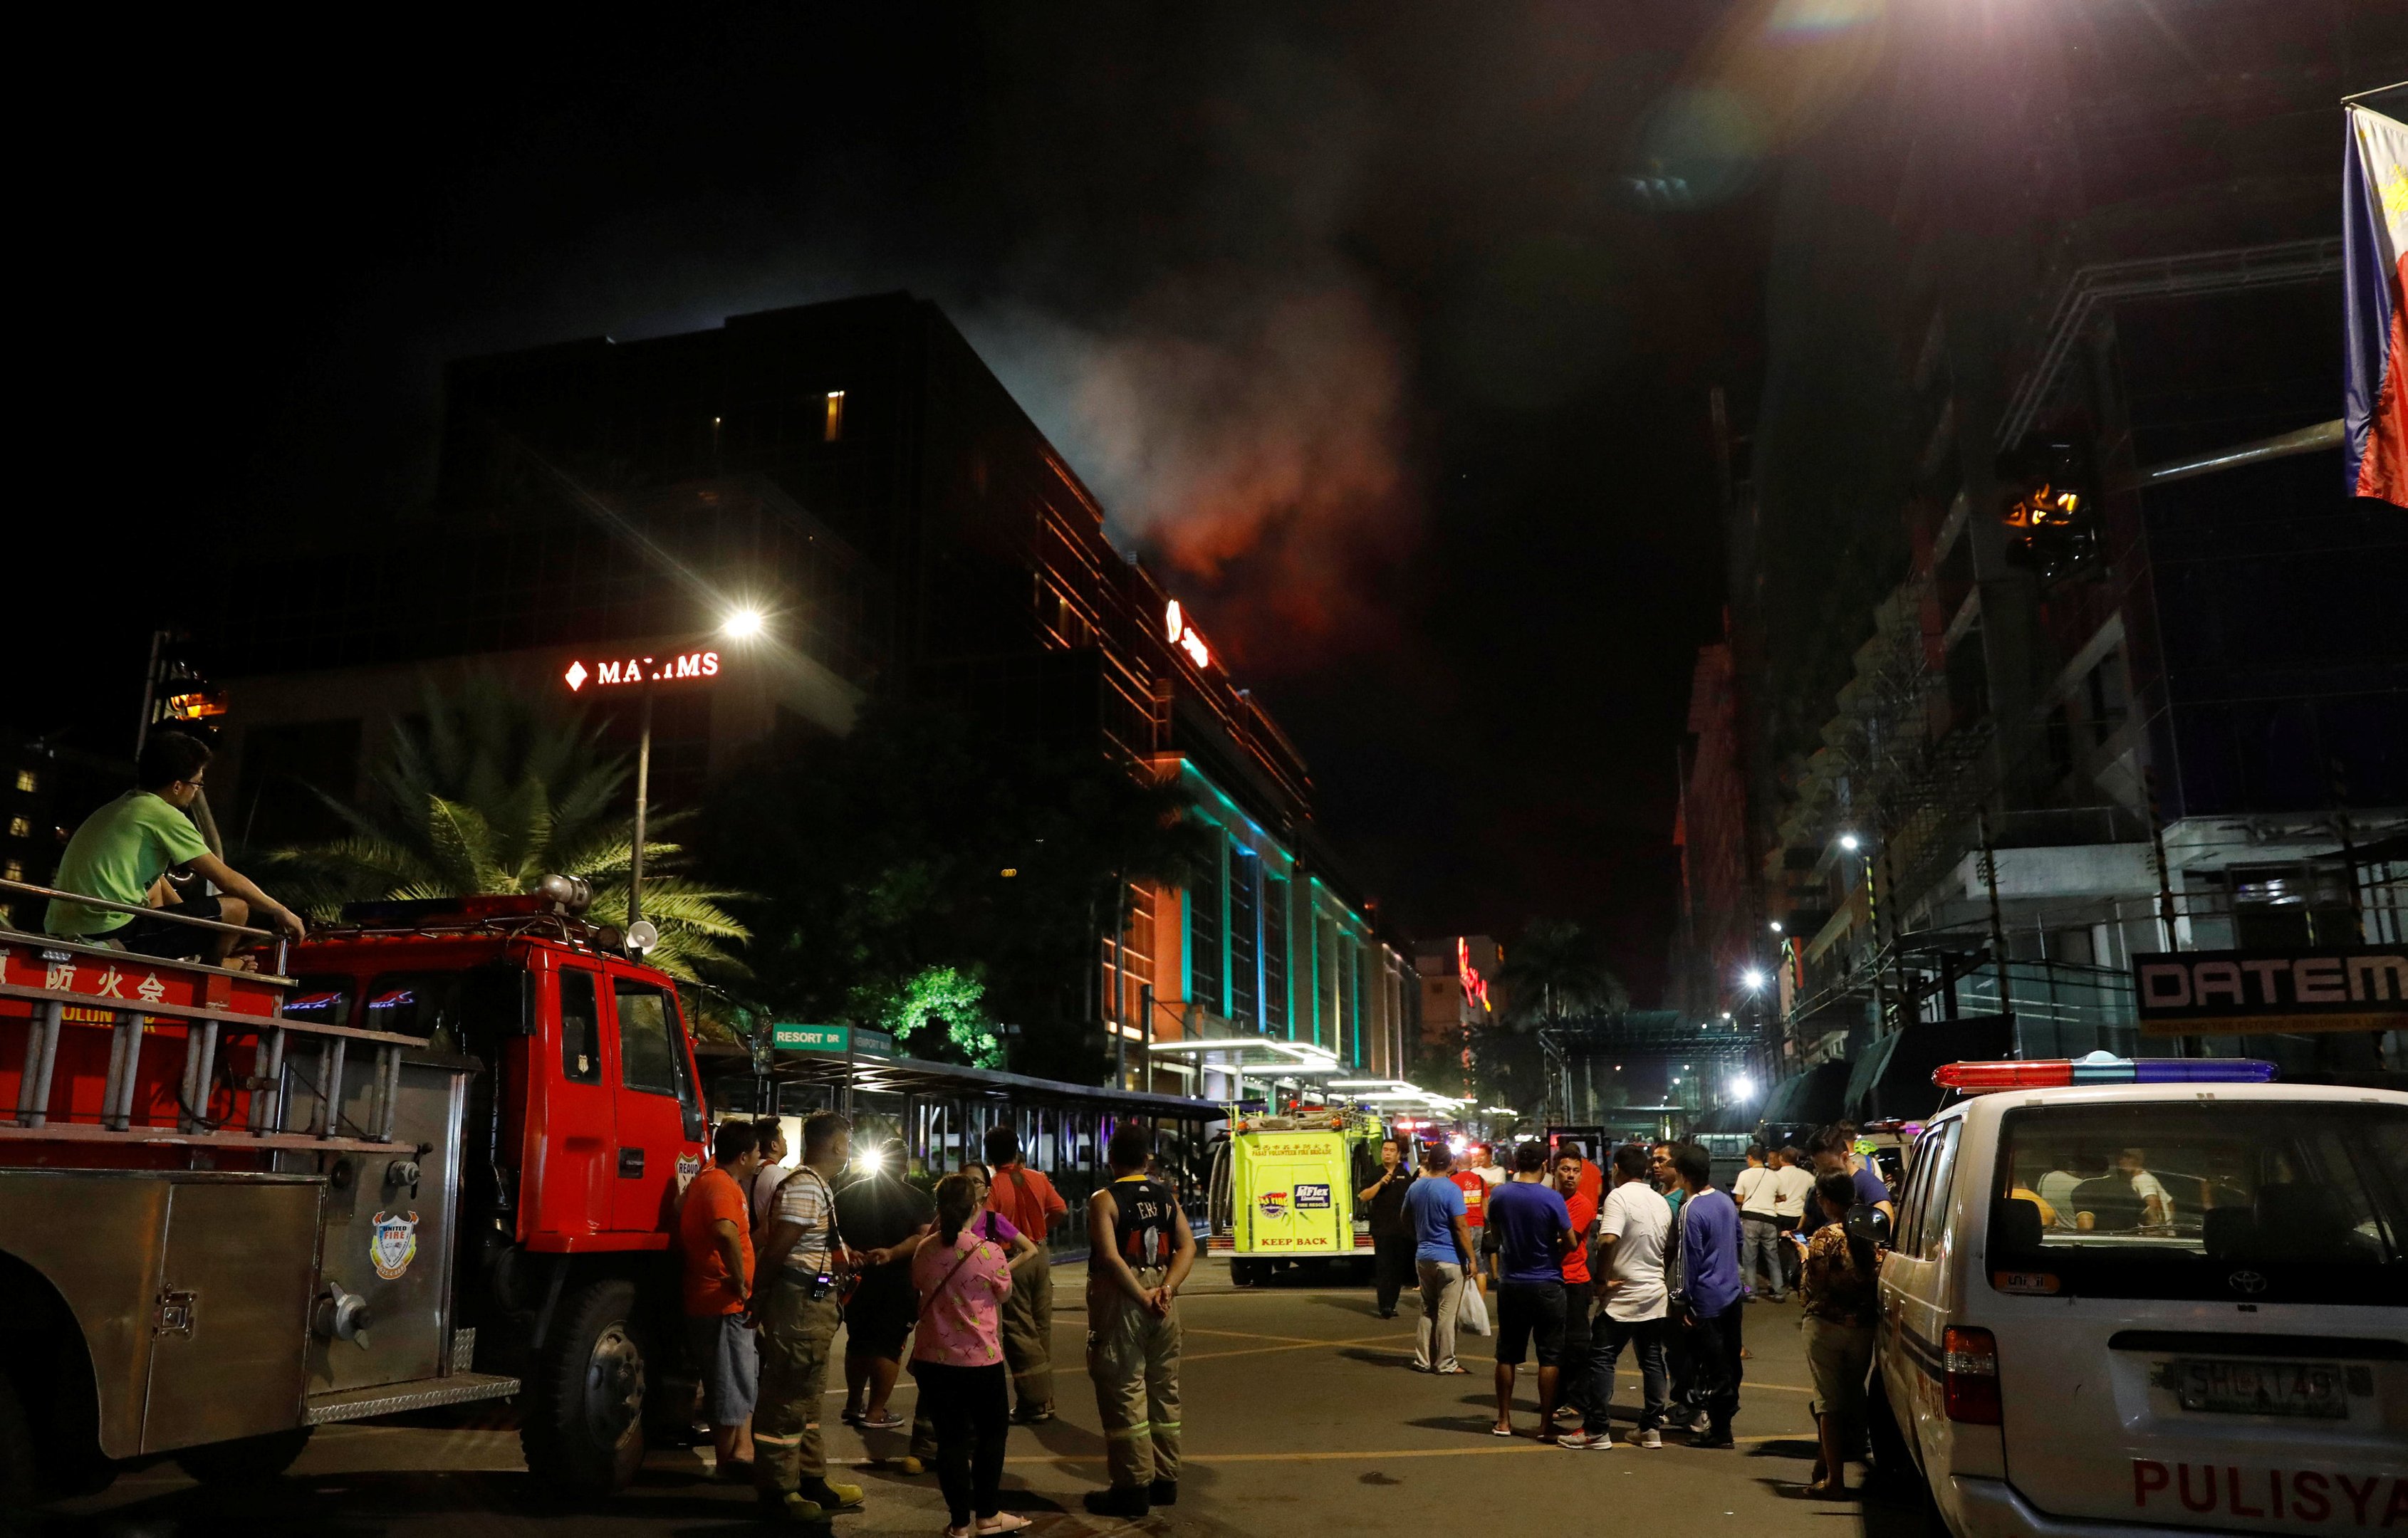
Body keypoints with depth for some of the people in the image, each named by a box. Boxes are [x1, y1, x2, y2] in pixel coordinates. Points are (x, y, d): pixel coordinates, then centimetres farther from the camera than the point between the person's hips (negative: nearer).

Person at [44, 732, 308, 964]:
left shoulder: (119, 807, 18)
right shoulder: (164, 815, -9)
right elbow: (227, 880, -7)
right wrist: (281, 912, 4)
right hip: (111, 935, -10)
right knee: (236, 908, -5)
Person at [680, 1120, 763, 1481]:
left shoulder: (715, 1178, 13)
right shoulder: (720, 1184, -20)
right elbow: (726, 1233, -40)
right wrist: (740, 1282, -28)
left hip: (729, 1304, 11)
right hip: (722, 1304, -11)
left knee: (748, 1380, 18)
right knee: (729, 1387, 1)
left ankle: (742, 1450, 24)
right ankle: (727, 1464, 12)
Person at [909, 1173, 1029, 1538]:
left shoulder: (924, 1250, -2)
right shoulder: (989, 1252, -15)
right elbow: (1004, 1293, 2)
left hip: (931, 1358, 3)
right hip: (980, 1358, -3)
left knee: (951, 1439, 9)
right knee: (992, 1432, 16)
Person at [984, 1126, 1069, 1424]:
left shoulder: (993, 1186, -13)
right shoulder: (1038, 1178, 1)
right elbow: (1061, 1211, 1)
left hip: (1011, 1258, -5)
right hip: (1040, 1253, 5)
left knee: (1019, 1332, 2)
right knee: (1042, 1327, 14)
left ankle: (1033, 1403, 3)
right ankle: (1045, 1398, 21)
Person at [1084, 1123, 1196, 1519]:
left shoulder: (1105, 1200, -10)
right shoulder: (1166, 1196, 6)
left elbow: (1110, 1257, -21)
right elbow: (1187, 1247, -2)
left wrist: (1142, 1297, -16)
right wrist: (1165, 1289, -11)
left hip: (1121, 1299, -6)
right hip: (1161, 1301, 6)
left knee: (1124, 1395, 1)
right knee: (1164, 1391, 14)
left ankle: (1133, 1488, 5)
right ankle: (1165, 1481, 23)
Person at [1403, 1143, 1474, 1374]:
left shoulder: (1415, 1188, 4)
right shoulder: (1452, 1190, -16)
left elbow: (1406, 1220, 17)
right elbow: (1462, 1228, -18)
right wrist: (1471, 1259, -11)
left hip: (1423, 1257, 6)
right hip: (1449, 1259, -6)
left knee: (1427, 1310, 16)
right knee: (1446, 1313, 2)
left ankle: (1422, 1360, 18)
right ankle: (1445, 1364, 7)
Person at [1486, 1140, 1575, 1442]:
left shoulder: (1499, 1195, -4)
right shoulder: (1552, 1198, -14)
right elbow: (1570, 1243, -9)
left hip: (1510, 1284, 3)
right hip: (1546, 1286, -3)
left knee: (1507, 1354, 13)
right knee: (1549, 1356, 6)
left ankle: (1503, 1421, 18)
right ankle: (1546, 1424, 7)